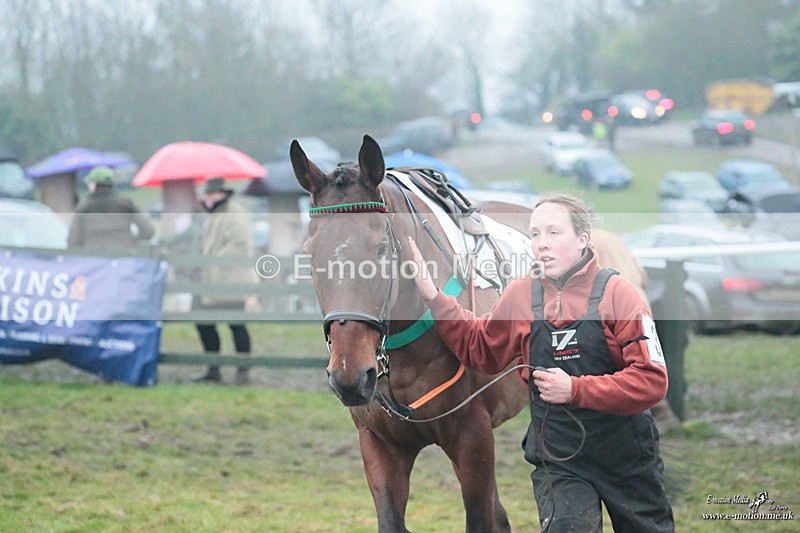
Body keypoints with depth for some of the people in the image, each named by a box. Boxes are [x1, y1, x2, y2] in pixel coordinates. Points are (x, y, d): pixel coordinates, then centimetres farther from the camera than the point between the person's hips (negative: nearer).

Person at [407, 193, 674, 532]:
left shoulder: (616, 293, -12)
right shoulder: (521, 296, 0)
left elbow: (652, 381, -19)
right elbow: (479, 349, 16)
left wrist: (576, 389, -26)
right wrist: (433, 298, 6)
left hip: (626, 456, -1)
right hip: (556, 460, 2)